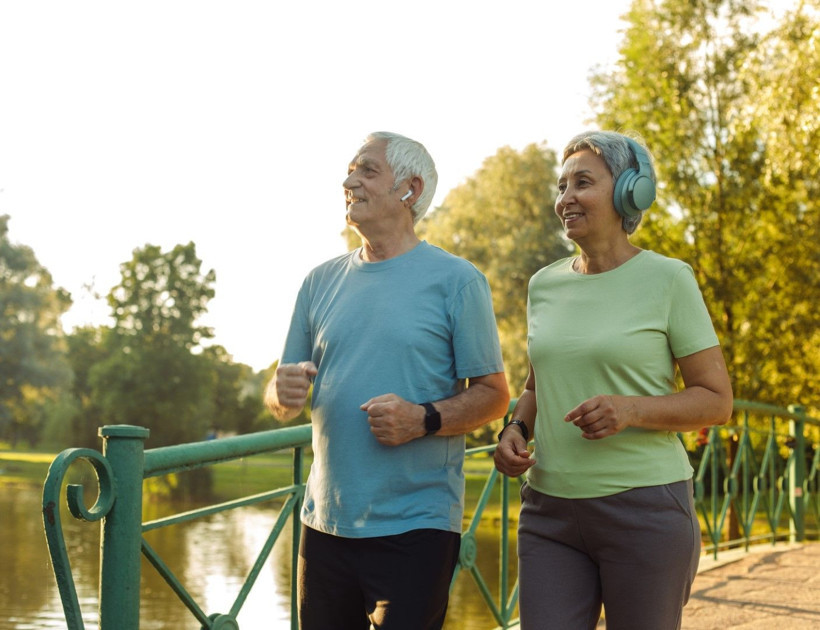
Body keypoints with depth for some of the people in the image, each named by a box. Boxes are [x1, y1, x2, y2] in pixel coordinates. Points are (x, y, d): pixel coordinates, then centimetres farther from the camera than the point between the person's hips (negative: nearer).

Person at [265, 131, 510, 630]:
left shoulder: (456, 280, -1)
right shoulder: (322, 282, 12)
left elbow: (493, 395, -2)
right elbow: (282, 402, 15)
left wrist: (424, 419, -19)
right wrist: (284, 392, -9)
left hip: (416, 530, -4)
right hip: (326, 523, 5)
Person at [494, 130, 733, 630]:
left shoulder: (667, 279, -4)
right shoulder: (545, 284, 10)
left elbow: (717, 401, -4)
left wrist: (631, 410, -20)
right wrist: (515, 430, 1)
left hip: (645, 508, -4)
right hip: (550, 511, 4)